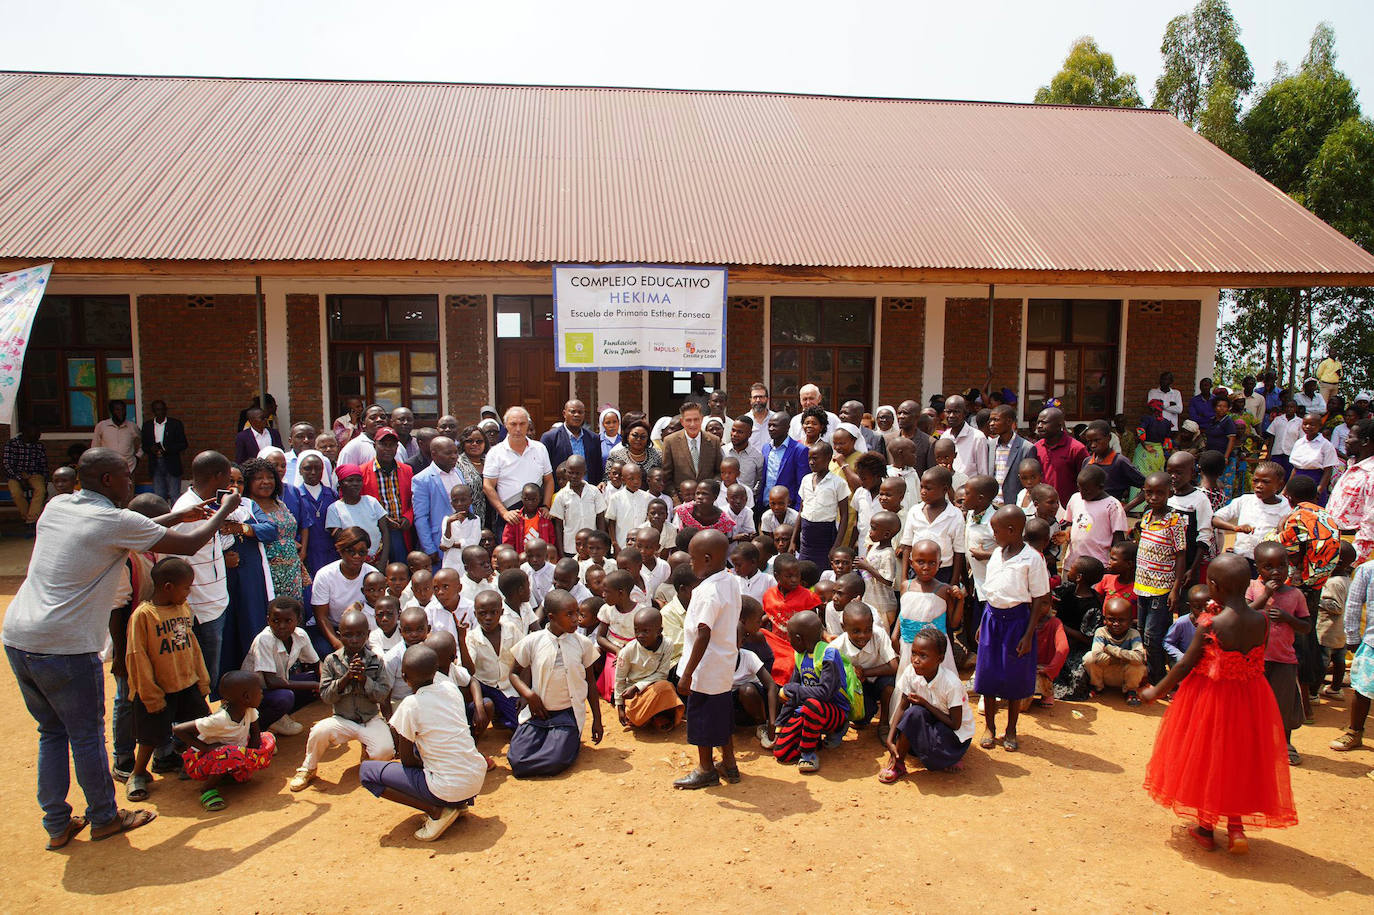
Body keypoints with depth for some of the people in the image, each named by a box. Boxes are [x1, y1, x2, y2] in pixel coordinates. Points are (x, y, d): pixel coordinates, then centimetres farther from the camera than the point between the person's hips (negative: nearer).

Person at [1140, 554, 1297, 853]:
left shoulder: (1210, 625, -23)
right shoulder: (1261, 621, -10)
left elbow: (1186, 665, -16)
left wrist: (1157, 691, -2)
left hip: (1211, 698, -4)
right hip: (1250, 700, 4)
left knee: (1206, 761, 14)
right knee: (1238, 762, 21)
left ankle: (1206, 829, 25)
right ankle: (1236, 826, 21)